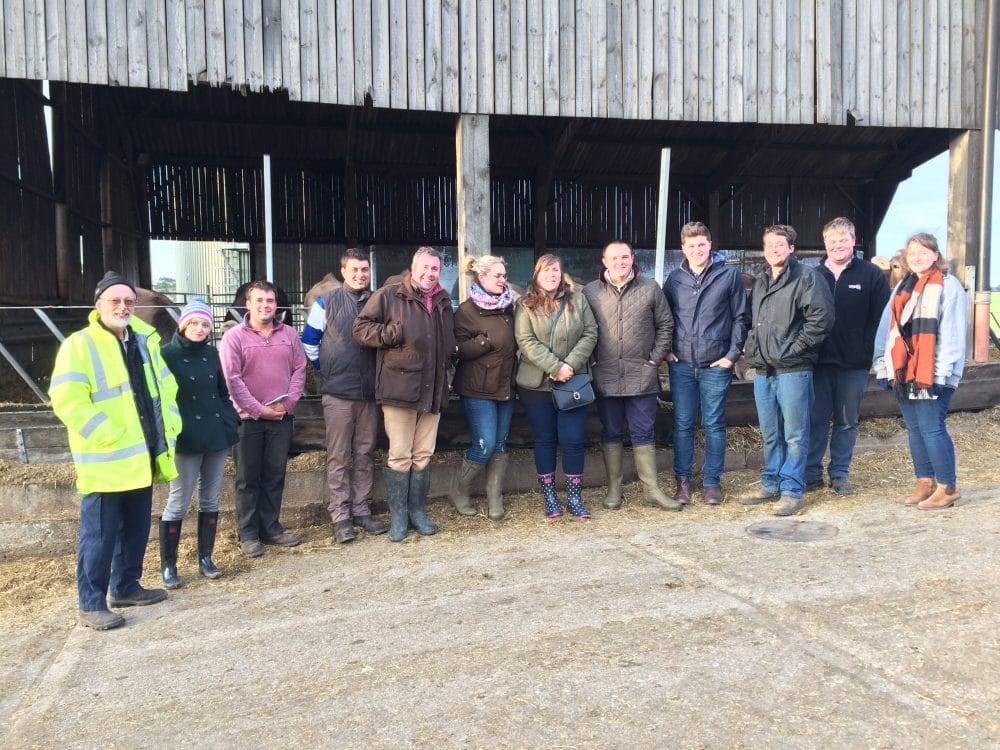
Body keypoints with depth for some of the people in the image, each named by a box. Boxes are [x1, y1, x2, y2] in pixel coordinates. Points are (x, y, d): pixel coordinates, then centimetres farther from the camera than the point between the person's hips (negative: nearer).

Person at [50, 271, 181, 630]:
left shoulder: (145, 341, 12)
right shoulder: (79, 345, -10)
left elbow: (166, 386, 19)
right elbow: (66, 399, -18)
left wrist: (170, 426, 7)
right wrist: (106, 435, -21)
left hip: (141, 457, 7)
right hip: (106, 460, -7)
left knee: (136, 528, 16)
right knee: (99, 534, -1)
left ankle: (126, 587, 31)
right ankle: (91, 604, 11)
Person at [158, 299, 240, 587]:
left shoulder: (212, 353, 10)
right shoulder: (167, 355, -6)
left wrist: (232, 422, 9)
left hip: (217, 435, 5)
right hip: (187, 441, -5)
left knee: (210, 499, 12)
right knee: (178, 503, 0)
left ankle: (206, 558, 22)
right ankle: (168, 566, 11)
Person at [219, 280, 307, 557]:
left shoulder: (289, 334, 7)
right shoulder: (234, 336, -4)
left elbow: (299, 369, 7)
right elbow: (232, 379, -9)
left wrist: (287, 402, -6)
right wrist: (259, 409, -12)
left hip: (282, 418, 3)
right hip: (248, 419, -3)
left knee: (275, 477, 10)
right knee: (248, 479, 5)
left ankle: (271, 528, 22)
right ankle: (248, 534, 14)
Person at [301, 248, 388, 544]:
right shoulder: (326, 302, 0)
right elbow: (309, 341, 5)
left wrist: (378, 372, 12)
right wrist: (325, 369, 5)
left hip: (370, 391, 3)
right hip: (338, 391, -3)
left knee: (365, 454, 9)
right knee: (339, 457, 0)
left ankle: (362, 511, 18)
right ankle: (340, 517, 6)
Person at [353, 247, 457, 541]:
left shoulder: (443, 302, 18)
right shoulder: (389, 295, -1)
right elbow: (361, 327, -3)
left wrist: (448, 359, 16)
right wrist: (392, 334, -15)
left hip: (433, 390, 5)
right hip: (400, 387, -5)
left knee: (424, 455, 11)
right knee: (400, 455, -2)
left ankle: (417, 510, 23)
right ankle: (397, 516, 11)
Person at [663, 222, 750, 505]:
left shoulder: (729, 275, 0)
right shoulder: (675, 278, 6)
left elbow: (741, 317, 1)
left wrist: (733, 354, -5)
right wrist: (665, 350, 3)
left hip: (716, 365, -2)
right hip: (681, 365, 2)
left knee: (714, 425, 5)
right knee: (683, 424, 7)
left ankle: (712, 482, 16)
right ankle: (683, 480, 17)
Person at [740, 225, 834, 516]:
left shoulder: (806, 276, -6)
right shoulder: (760, 281, 17)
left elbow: (822, 317, -14)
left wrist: (794, 347, -14)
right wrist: (753, 345, 12)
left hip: (793, 369, -7)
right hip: (763, 369, 7)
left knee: (794, 435, 0)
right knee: (770, 435, 15)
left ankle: (792, 491, 7)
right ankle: (771, 485, 25)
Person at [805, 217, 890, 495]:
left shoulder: (871, 274, 0)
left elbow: (881, 317, -3)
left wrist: (868, 351, -10)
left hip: (854, 365, -1)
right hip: (819, 361, 1)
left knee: (847, 422, 9)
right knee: (816, 419, 4)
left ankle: (840, 474, 19)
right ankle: (811, 474, 13)